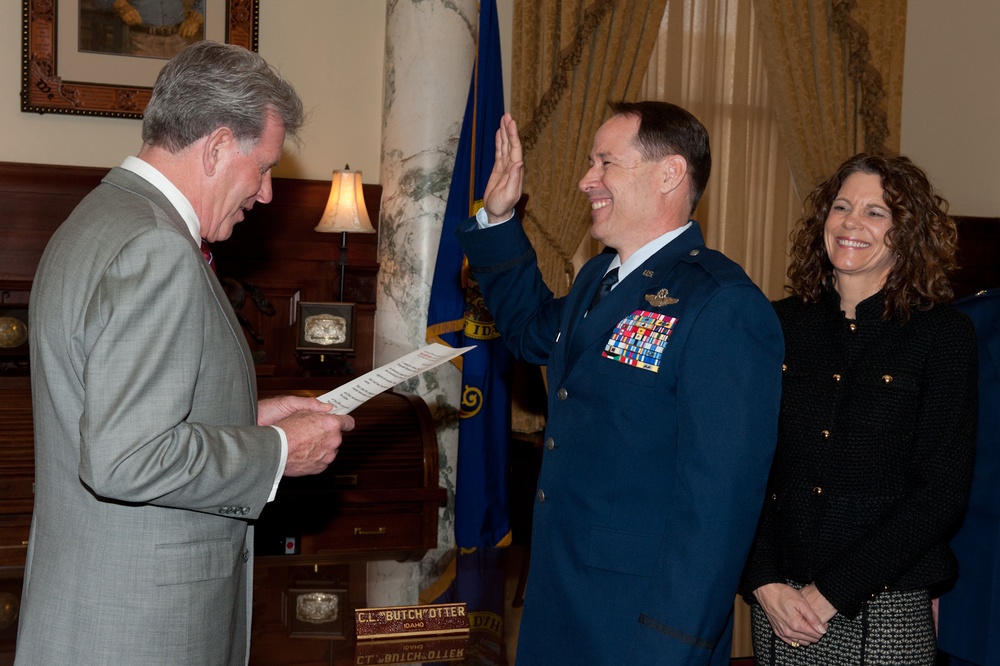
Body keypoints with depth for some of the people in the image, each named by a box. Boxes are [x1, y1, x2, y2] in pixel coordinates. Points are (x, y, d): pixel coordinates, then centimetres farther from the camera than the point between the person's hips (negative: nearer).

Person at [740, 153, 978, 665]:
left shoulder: (944, 334, -4)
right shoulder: (781, 324, 3)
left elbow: (941, 492, -8)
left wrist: (833, 593, -12)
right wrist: (765, 584, -8)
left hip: (886, 610, -2)